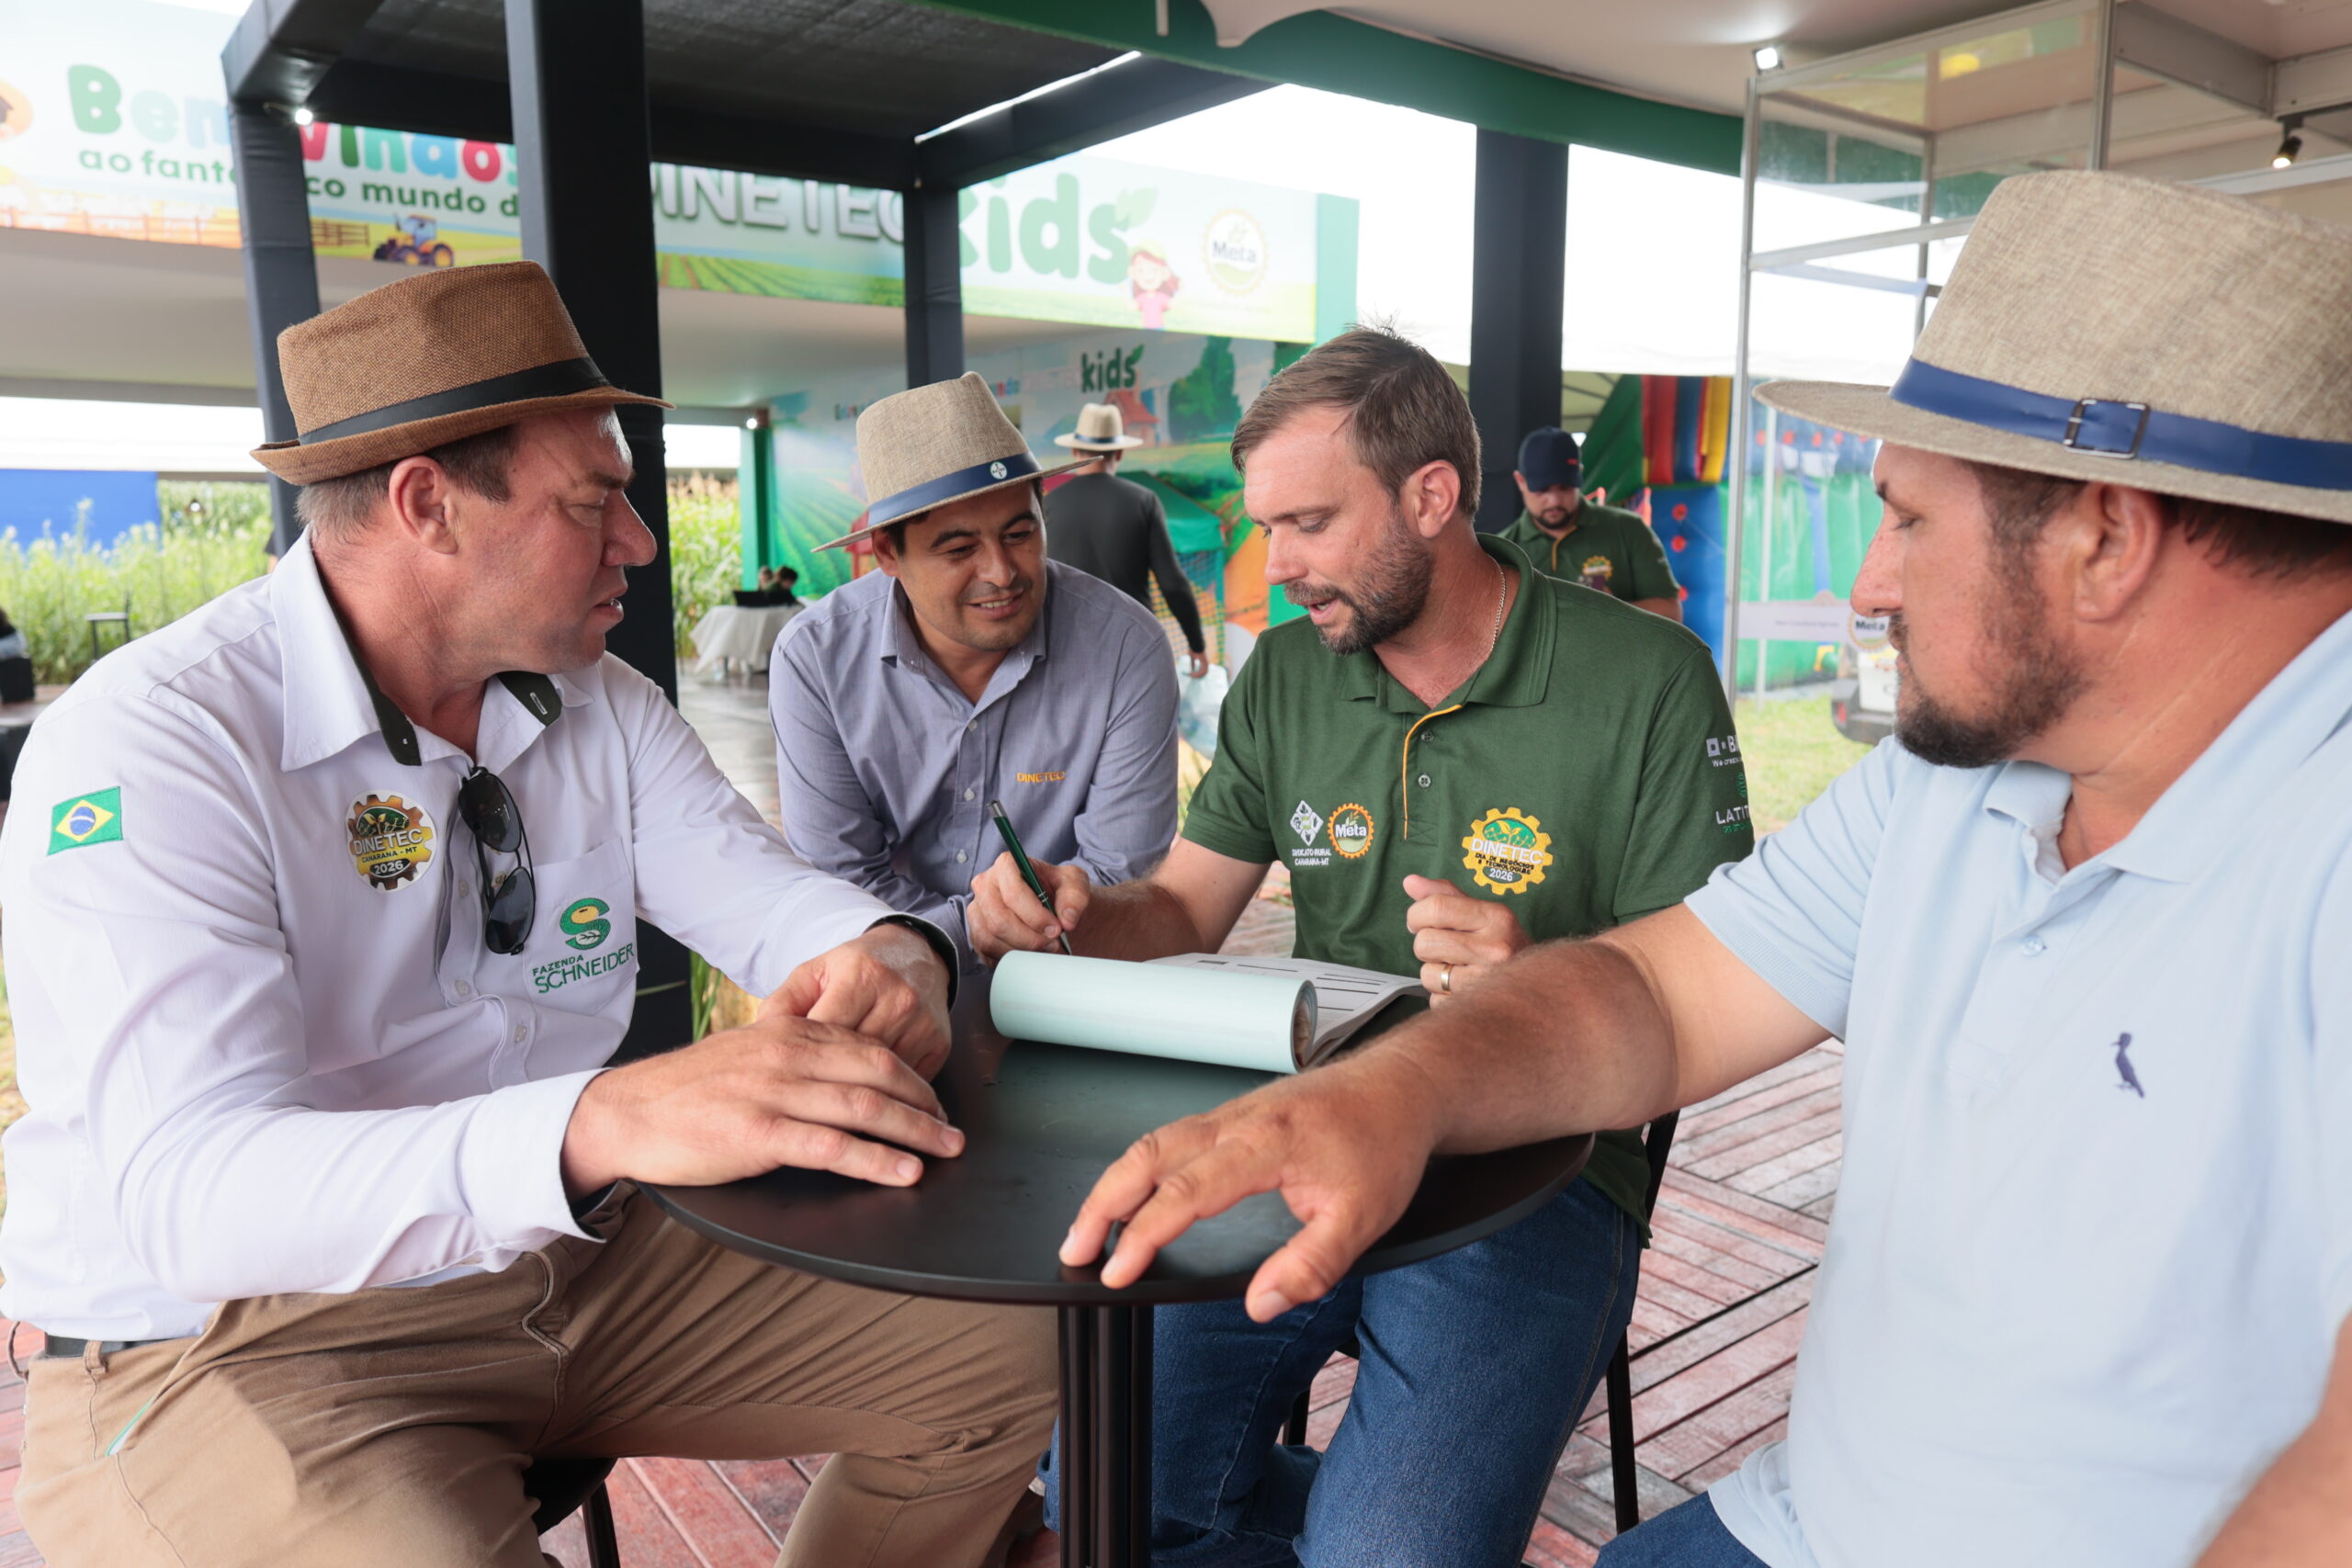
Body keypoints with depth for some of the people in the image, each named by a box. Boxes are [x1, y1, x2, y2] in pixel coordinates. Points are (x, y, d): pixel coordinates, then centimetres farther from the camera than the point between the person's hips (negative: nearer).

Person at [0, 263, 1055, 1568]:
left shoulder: (604, 710, 3)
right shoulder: (150, 745, -19)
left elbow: (770, 894, -1)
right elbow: (190, 1186, -30)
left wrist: (885, 955, -26)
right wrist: (604, 1124, -48)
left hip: (571, 1262, 6)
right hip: (230, 1345, -5)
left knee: (1004, 1357, 1)